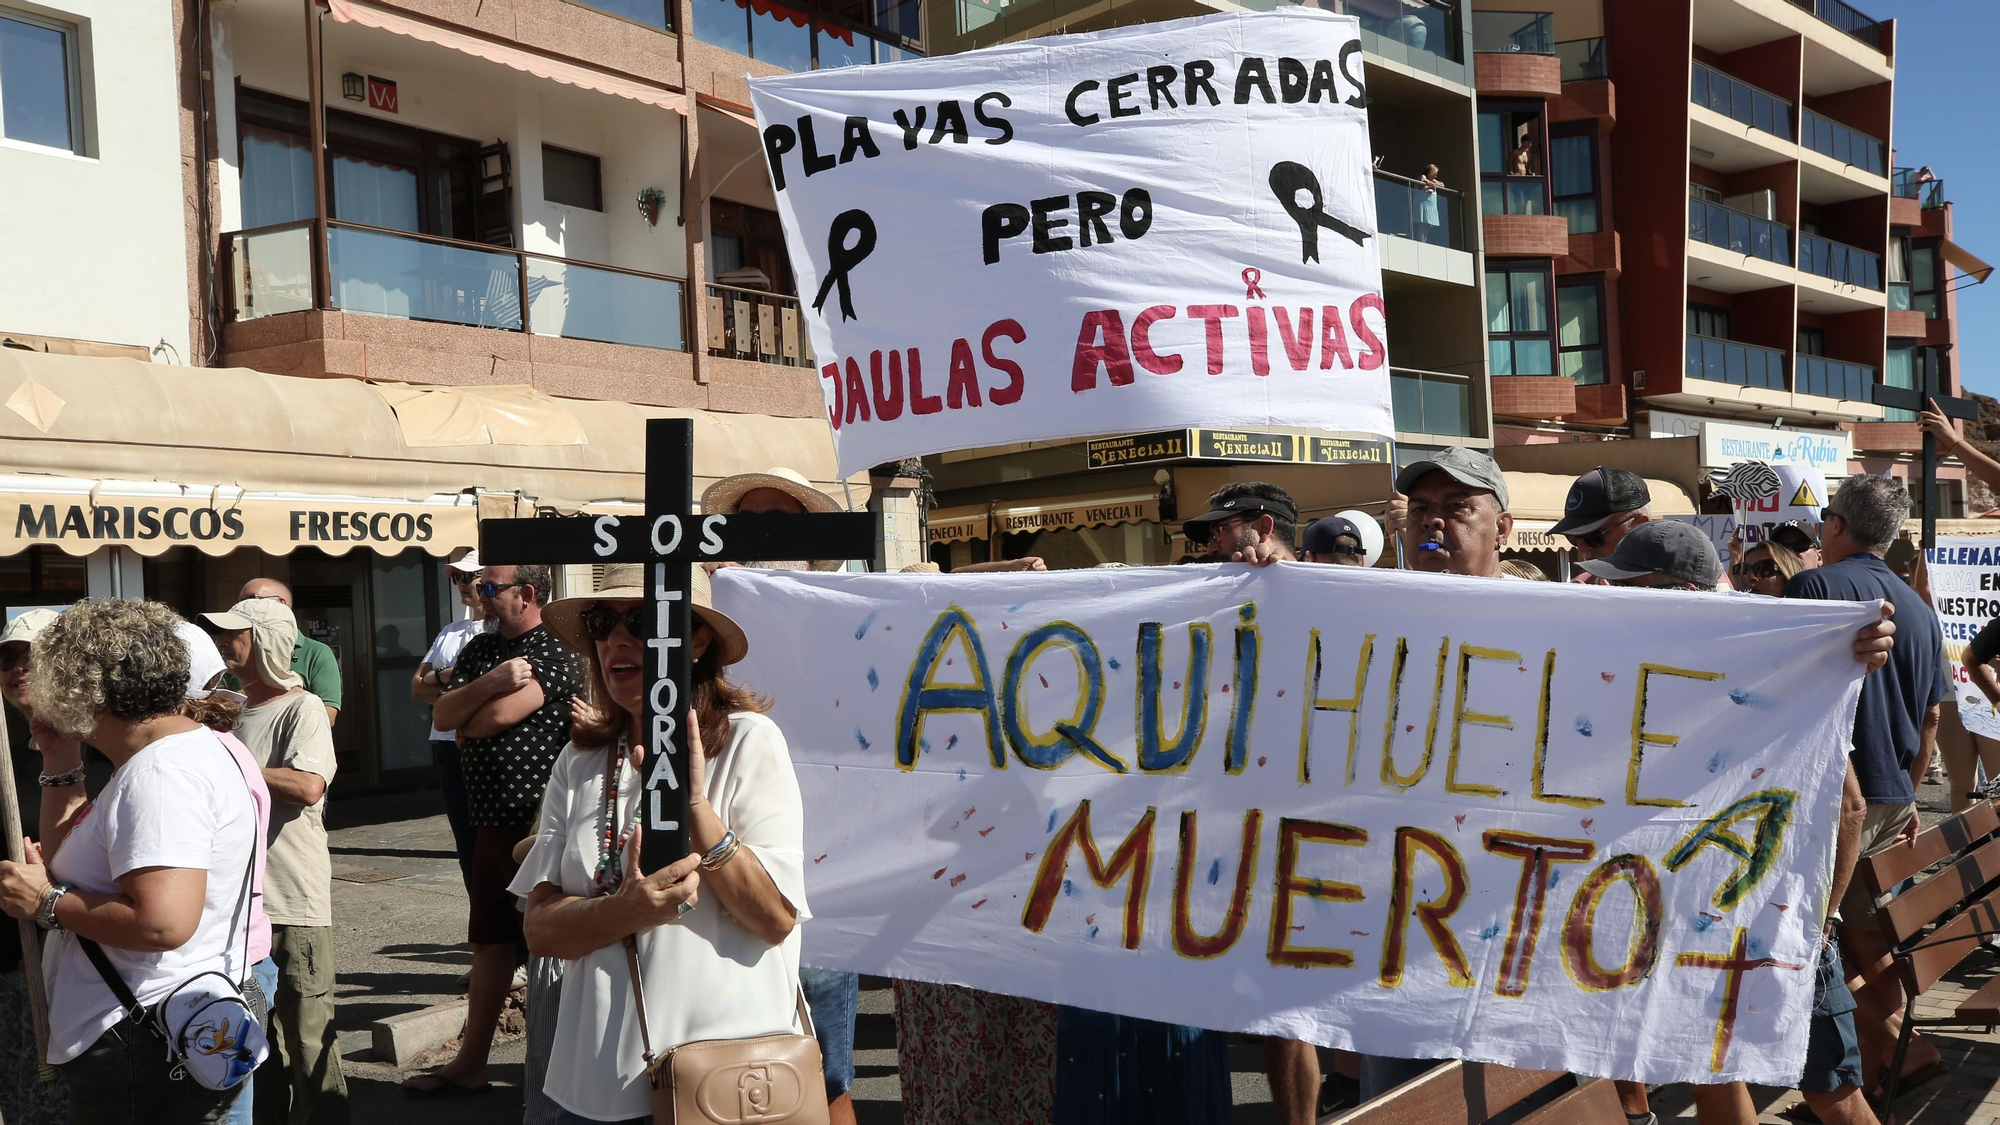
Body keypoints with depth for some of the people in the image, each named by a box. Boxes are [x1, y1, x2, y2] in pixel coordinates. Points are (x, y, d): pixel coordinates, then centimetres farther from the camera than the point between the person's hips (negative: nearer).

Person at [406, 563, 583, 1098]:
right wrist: (490, 682, -13)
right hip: (491, 820, 8)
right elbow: (441, 717, 3)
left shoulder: (557, 651, -10)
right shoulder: (479, 649, 15)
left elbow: (496, 718, -18)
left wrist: (465, 721, 3)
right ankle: (470, 1063, 25)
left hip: (542, 820, -8)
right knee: (490, 943, 15)